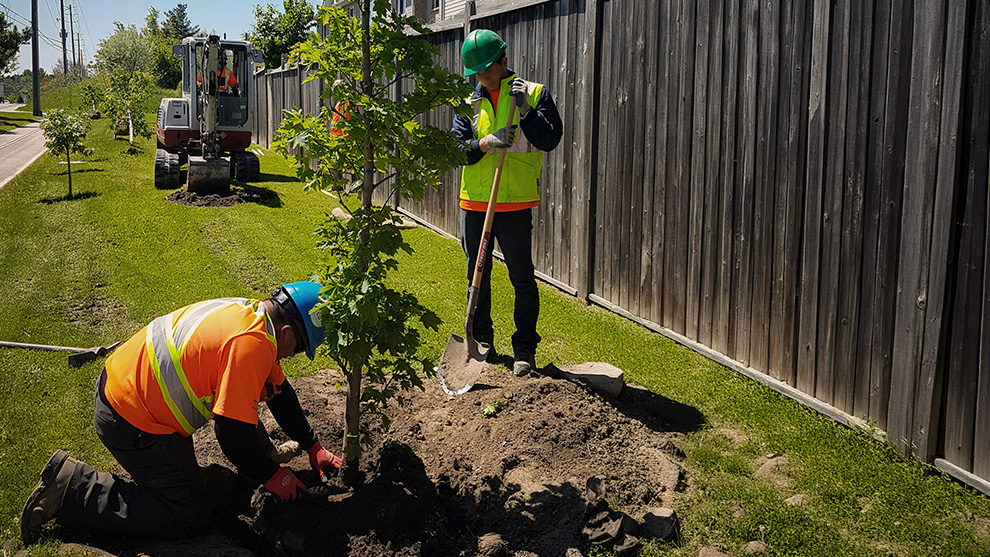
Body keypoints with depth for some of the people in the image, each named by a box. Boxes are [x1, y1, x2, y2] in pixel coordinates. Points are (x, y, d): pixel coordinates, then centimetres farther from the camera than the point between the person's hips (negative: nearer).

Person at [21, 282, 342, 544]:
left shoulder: (249, 312, 4)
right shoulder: (252, 343, -26)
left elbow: (278, 390, 15)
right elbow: (232, 429, -25)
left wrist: (312, 446, 18)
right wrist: (270, 476, -9)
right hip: (131, 422, -10)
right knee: (187, 518, -4)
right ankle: (71, 491, -2)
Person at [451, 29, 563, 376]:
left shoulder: (534, 94, -1)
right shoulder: (470, 102, 9)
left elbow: (550, 139, -10)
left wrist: (525, 110, -21)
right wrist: (486, 142, -17)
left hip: (515, 204, -4)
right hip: (474, 203, 4)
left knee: (522, 279, 1)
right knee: (477, 277, 14)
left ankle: (525, 350, 11)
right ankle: (481, 342, 30)